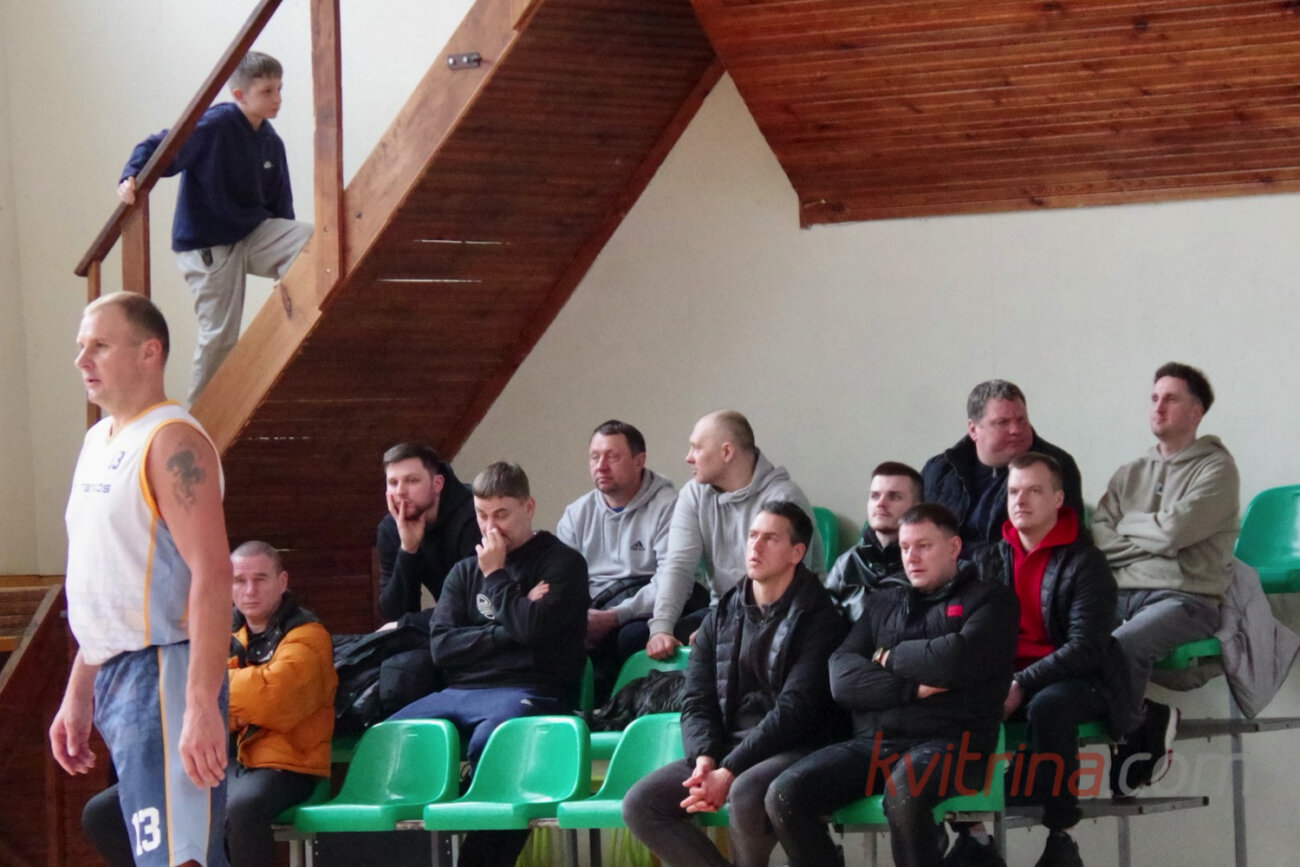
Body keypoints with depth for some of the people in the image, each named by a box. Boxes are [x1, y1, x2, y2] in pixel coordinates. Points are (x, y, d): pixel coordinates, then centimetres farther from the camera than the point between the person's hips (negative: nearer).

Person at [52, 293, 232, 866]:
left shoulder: (172, 442, -11)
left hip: (163, 671, -9)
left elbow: (212, 573, -21)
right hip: (114, 679, 9)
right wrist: (78, 693, 22)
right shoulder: (98, 441, 17)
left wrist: (202, 705, -28)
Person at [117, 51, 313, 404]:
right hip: (207, 247, -6)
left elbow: (281, 207, 15)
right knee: (219, 336, -5)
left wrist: (287, 264, 15)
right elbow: (156, 148, -17)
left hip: (254, 235, 6)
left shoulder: (271, 144, 7)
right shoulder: (214, 126, -15)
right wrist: (130, 178, -36)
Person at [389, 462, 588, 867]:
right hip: (460, 692, 5)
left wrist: (495, 576, 1)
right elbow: (441, 646, 8)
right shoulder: (464, 572, 22)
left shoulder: (562, 562, 8)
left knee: (487, 744, -39)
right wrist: (507, 629, -4)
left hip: (528, 692, -5)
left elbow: (533, 628, -9)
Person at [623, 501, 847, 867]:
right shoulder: (722, 617, 15)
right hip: (722, 751, 6)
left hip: (790, 751, -6)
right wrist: (704, 758, -12)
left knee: (745, 794, -38)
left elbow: (796, 710, -13)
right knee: (640, 804, -15)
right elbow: (697, 702, 11)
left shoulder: (816, 617, -5)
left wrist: (729, 772, -20)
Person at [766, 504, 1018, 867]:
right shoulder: (882, 603, 23)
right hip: (873, 742, 5)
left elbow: (958, 660, -12)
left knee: (903, 793, -40)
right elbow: (842, 677, 7)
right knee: (785, 795, -21)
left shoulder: (989, 601, 9)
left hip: (947, 745, -5)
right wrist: (911, 688, -8)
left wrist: (890, 657, 4)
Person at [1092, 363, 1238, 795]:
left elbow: (1173, 531, -9)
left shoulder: (1216, 468, 5)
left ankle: (1135, 729, -7)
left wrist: (1128, 525, 8)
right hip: (1120, 594, 5)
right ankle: (1146, 722, -11)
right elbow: (1097, 538, 10)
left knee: (1119, 646, -35)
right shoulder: (1129, 474, 23)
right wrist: (1152, 539, -3)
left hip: (1184, 598, -5)